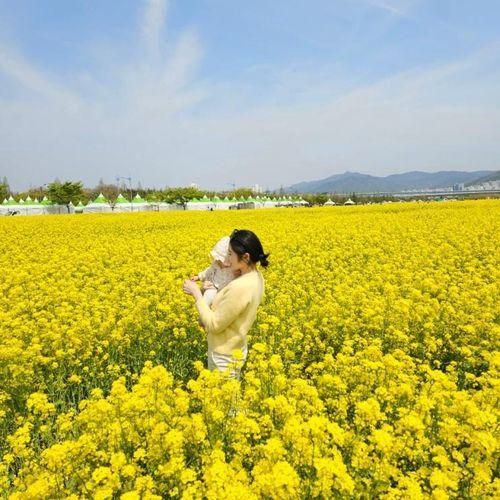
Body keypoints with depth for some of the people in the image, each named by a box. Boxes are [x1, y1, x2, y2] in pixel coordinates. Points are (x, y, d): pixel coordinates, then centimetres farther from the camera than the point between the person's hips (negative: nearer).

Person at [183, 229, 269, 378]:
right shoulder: (255, 277, -2)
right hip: (233, 349, 9)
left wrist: (196, 293, -19)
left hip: (224, 356, -9)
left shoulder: (240, 287, -32)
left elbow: (214, 325, -24)